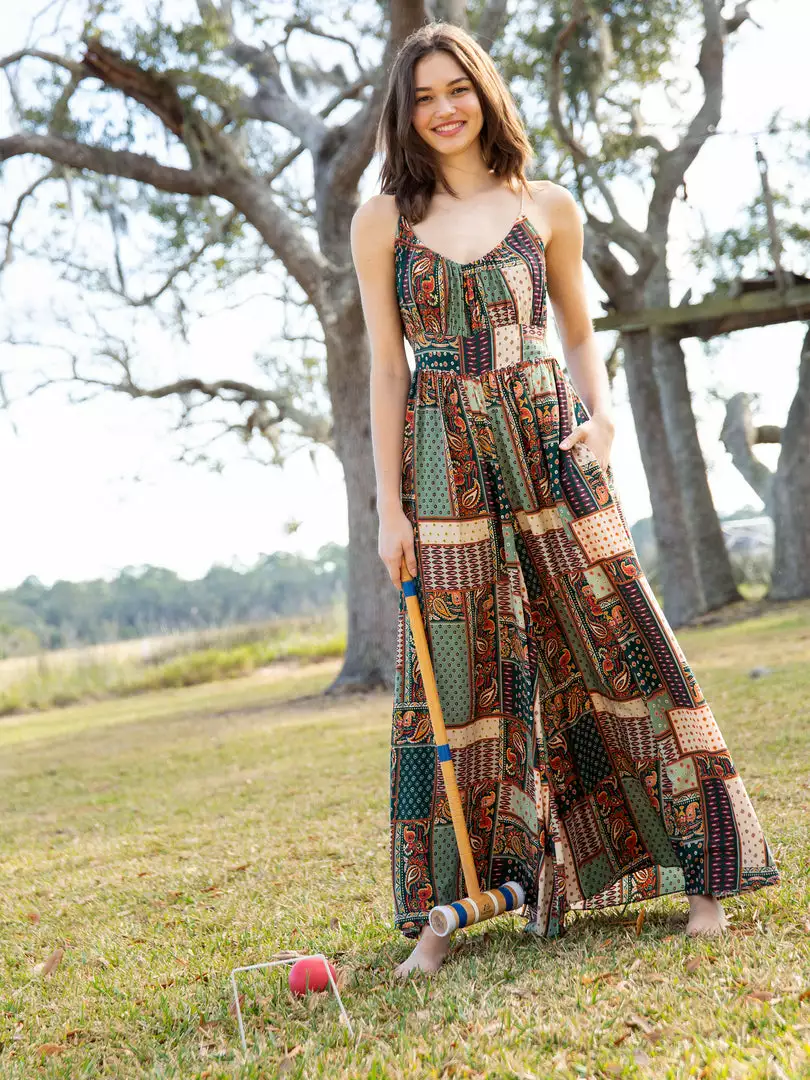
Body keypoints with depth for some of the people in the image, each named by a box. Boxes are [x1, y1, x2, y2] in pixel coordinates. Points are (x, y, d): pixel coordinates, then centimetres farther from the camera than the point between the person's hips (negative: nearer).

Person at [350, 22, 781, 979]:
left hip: (548, 444, 1)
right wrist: (389, 503, -1)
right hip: (444, 462, 0)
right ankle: (438, 916, 10)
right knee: (452, 679, 0)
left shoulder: (547, 208, 8)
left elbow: (581, 335, 14)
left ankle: (698, 873, 11)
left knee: (619, 644, -1)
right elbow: (387, 365, 5)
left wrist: (601, 414, -6)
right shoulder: (382, 222, 6)